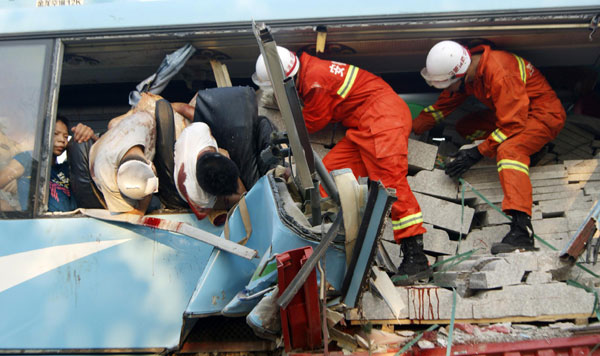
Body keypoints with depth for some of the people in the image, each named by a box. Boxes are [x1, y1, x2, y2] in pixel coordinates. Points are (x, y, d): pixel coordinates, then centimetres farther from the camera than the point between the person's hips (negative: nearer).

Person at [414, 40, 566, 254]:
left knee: (508, 150, -35)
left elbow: (512, 124, -29)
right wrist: (411, 130, 4)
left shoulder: (499, 74, -32)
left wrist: (477, 153, -28)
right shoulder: (467, 71, -5)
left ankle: (522, 230, -49)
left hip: (543, 114, -9)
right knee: (464, 128, 7)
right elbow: (443, 105, 9)